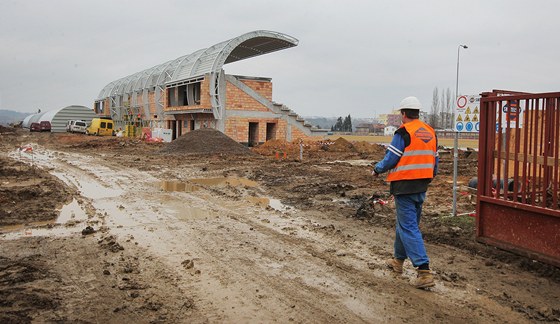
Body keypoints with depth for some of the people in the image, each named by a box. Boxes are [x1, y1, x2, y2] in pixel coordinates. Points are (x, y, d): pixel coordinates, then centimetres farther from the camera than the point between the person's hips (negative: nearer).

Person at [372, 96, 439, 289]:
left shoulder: (403, 132, -13)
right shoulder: (431, 132, 11)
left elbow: (390, 159, -13)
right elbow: (435, 161, 15)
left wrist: (377, 170, 6)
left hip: (404, 186, -8)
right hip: (422, 187, 8)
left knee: (409, 227, -6)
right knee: (405, 222, 21)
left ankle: (424, 271, -12)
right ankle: (399, 260, 36)